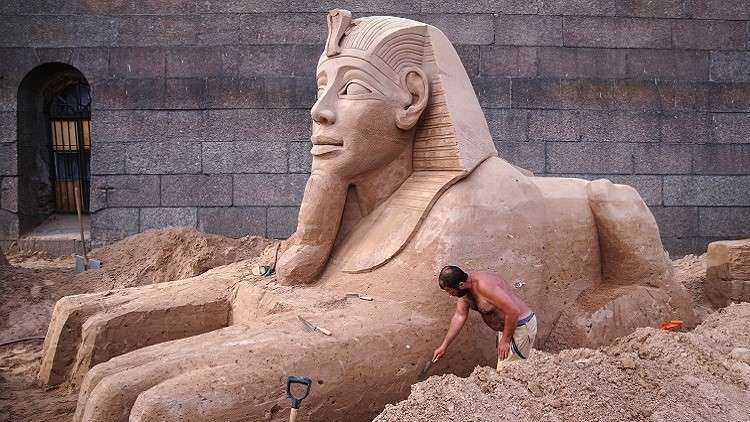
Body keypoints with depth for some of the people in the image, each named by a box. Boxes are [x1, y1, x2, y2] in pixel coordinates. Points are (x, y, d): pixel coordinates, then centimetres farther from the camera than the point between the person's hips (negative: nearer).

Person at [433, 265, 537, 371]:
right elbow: (459, 316, 7)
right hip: (507, 326, 10)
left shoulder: (483, 285, -31)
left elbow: (513, 311, -33)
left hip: (521, 327, -10)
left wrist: (505, 340, -22)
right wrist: (444, 346, 7)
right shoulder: (466, 287, -2)